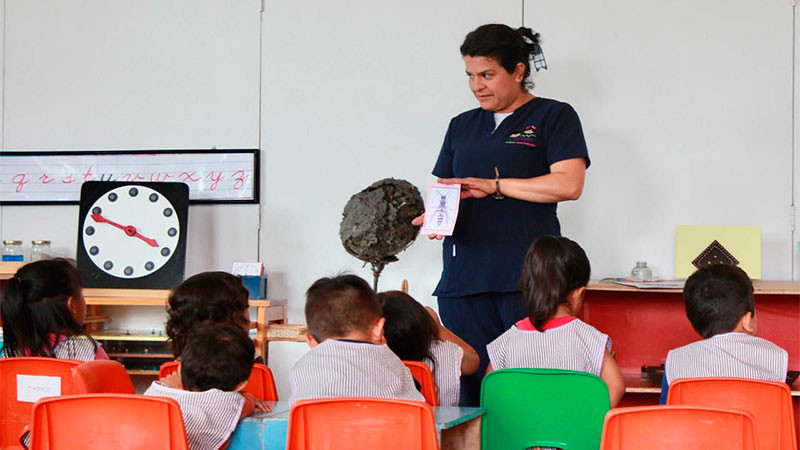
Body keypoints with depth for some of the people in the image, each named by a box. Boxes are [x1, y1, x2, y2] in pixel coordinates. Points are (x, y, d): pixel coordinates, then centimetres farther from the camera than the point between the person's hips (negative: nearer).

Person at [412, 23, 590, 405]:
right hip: (463, 276, 5)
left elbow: (569, 184, -6)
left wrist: (493, 185, -8)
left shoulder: (553, 117, 6)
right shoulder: (461, 126, 23)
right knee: (471, 391, -1)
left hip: (527, 277, -4)